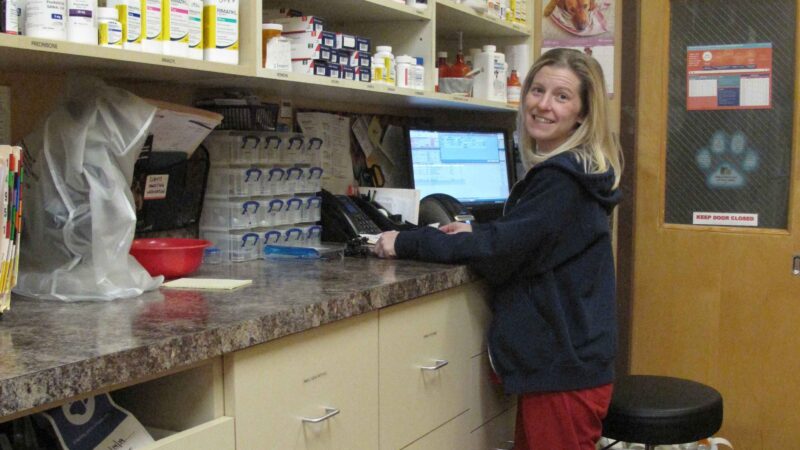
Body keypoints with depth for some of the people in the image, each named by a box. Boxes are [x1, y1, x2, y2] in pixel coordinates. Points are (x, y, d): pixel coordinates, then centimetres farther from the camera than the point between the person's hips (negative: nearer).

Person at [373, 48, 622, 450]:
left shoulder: (563, 179, -20)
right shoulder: (563, 171, 11)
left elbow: (498, 253, -21)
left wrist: (406, 243, -14)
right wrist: (476, 233, 8)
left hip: (564, 369, -10)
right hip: (560, 359, 10)